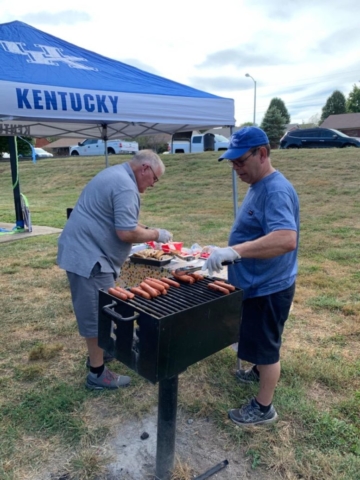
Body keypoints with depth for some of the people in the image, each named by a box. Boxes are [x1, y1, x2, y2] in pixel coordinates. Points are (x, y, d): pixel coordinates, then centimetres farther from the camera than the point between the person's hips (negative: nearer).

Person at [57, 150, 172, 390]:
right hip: (89, 255, -11)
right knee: (97, 314, 0)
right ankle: (97, 373, 13)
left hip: (82, 249, 11)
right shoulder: (126, 186, -20)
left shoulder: (116, 174, 15)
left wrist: (145, 229, 15)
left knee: (97, 310, 22)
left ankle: (99, 351, 37)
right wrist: (156, 234, -10)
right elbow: (126, 233, -25)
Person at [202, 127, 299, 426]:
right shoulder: (259, 186, 7)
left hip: (268, 288, -10)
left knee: (266, 345, 7)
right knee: (260, 341, 28)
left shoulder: (276, 191, -25)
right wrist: (234, 252, 17)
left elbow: (286, 239, -40)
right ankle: (260, 372, 52)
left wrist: (235, 251, -46)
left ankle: (264, 408, 26)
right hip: (256, 284, 10)